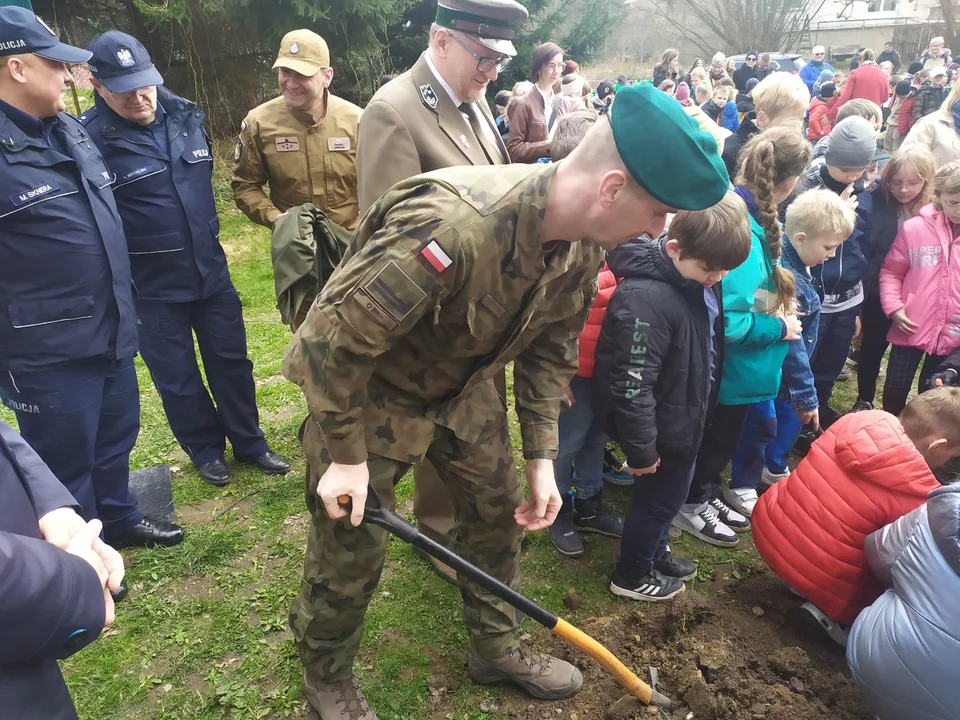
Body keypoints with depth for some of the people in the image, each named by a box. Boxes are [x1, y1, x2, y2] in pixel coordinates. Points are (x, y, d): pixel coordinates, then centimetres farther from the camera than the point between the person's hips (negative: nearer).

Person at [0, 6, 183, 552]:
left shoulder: (70, 130, 10)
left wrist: (125, 306, 22)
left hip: (112, 331, 8)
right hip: (49, 351, -8)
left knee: (116, 436, 22)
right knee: (65, 460, 9)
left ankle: (119, 518, 44)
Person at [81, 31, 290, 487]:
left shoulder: (186, 116, 1)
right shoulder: (90, 139, -17)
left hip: (211, 272, 5)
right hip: (150, 288, -4)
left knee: (231, 362, 15)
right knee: (177, 379, 11)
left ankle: (249, 443, 33)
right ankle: (206, 451, 33)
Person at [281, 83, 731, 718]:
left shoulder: (584, 243, -13)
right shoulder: (454, 227, -40)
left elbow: (551, 349, 2)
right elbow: (334, 339, -31)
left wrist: (542, 455, -1)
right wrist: (345, 454, -20)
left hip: (464, 384, 7)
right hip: (368, 387, -6)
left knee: (499, 512, 13)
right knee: (352, 546, 5)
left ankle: (497, 648, 38)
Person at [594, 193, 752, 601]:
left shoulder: (700, 281, -2)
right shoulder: (645, 298, -32)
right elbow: (632, 383, -30)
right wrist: (641, 447, -22)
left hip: (683, 419, 9)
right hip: (662, 428, -9)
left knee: (668, 493, 25)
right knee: (659, 497, 11)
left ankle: (655, 551, 50)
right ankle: (631, 576, 34)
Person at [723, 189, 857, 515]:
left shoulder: (793, 263, -5)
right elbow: (792, 343, -27)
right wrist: (806, 395, -20)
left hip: (784, 365, 9)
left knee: (791, 414, 21)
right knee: (763, 423, 4)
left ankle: (774, 468, 43)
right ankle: (742, 488, 22)